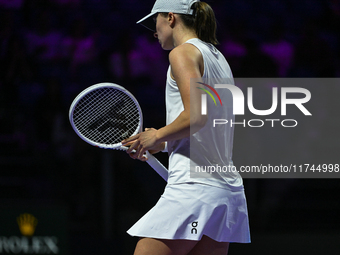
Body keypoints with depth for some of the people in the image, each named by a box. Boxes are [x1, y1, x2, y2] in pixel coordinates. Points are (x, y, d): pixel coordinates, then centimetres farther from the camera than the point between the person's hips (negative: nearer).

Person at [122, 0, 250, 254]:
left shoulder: (183, 52, -6)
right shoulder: (218, 57, 21)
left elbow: (196, 115, -20)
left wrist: (158, 136, -5)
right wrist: (163, 144, 20)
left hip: (194, 186, -9)